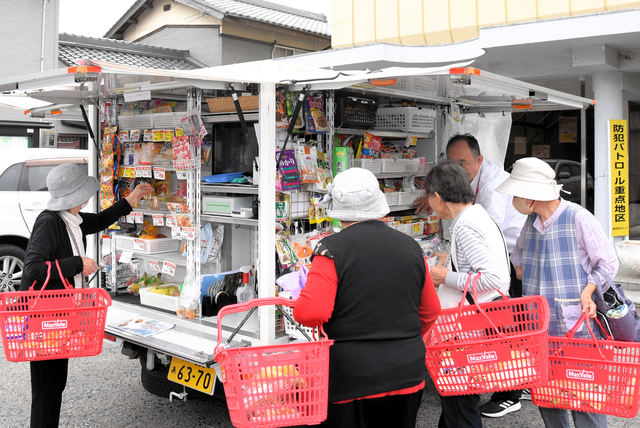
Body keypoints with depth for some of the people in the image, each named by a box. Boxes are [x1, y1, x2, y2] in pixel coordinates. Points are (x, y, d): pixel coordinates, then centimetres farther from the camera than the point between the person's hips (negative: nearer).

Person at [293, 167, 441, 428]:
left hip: (351, 378, -4)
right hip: (407, 375, 5)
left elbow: (310, 313, -21)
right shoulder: (410, 247, 4)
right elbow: (430, 311, 12)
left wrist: (298, 307, 1)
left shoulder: (332, 249, -12)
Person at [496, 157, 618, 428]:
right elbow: (519, 251, 31)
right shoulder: (531, 222, 10)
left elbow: (608, 263, -3)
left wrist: (588, 290, -15)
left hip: (577, 325, -6)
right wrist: (521, 273, 15)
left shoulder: (579, 218, -10)